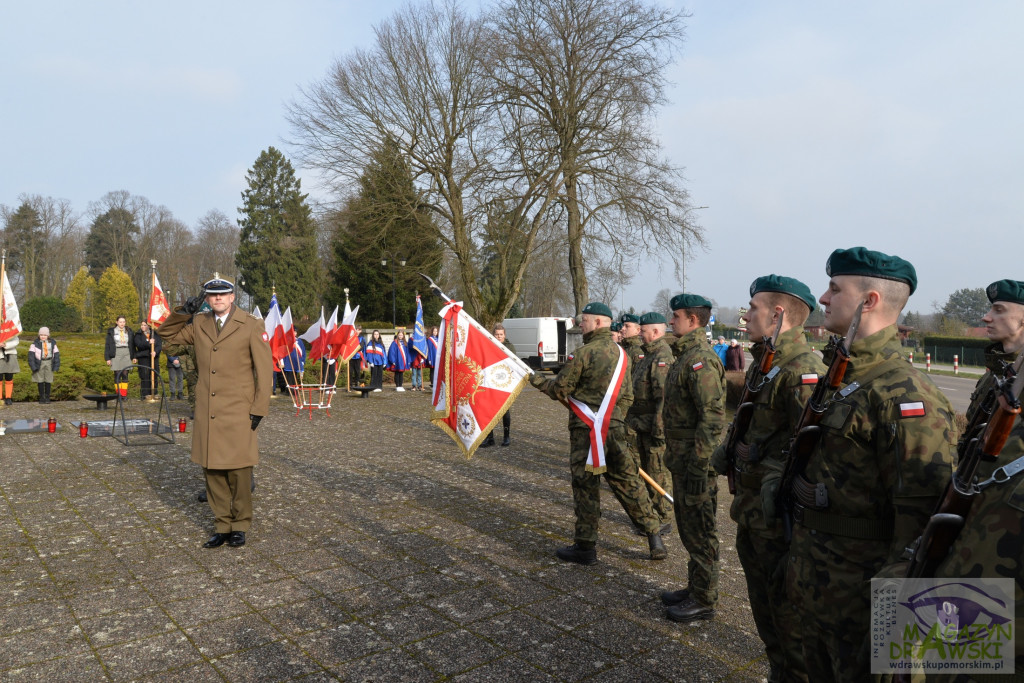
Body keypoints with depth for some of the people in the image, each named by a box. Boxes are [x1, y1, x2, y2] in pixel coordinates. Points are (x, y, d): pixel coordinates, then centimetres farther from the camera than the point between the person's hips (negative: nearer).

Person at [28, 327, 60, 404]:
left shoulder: (52, 343, 7)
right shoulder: (36, 343, -1)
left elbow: (56, 354, 9)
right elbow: (31, 354, -3)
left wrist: (56, 365, 2)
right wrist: (33, 365, -10)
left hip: (49, 363, 2)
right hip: (39, 363, -1)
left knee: (48, 381, 3)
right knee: (40, 381, 2)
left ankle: (47, 397, 12)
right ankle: (41, 398, 10)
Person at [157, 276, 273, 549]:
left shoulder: (252, 325, -3)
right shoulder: (199, 325, 11)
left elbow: (264, 369, -4)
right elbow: (167, 333, 23)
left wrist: (259, 409, -9)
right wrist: (183, 312, 3)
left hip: (238, 413, -4)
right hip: (207, 414, 5)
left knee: (238, 472, -1)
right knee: (212, 471, 8)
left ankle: (240, 526, 16)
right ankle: (222, 526, 21)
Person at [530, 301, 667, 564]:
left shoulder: (585, 352, -12)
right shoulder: (622, 354, 10)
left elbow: (560, 389, -8)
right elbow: (627, 397, 13)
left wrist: (538, 381, 9)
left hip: (586, 427, -6)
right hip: (614, 428, 7)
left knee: (586, 485, 2)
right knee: (626, 481, 13)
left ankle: (585, 547, 11)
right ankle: (654, 536, 15)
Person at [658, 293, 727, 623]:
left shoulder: (701, 360, -19)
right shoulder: (685, 356, 14)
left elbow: (713, 419, -24)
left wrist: (698, 467, -24)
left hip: (695, 462, -10)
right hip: (682, 460, 10)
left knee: (699, 533, 2)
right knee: (689, 529, 19)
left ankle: (704, 601, 14)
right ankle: (695, 588, 33)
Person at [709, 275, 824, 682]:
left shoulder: (803, 371, -21)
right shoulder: (762, 363, 11)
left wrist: (778, 482, -34)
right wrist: (730, 450, 9)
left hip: (778, 515, -10)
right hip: (750, 508, 10)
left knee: (787, 608, 5)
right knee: (762, 602, 22)